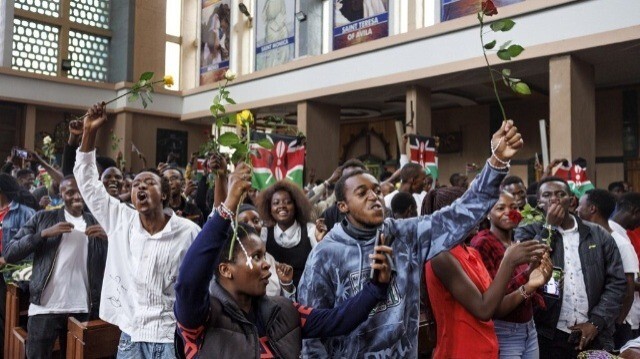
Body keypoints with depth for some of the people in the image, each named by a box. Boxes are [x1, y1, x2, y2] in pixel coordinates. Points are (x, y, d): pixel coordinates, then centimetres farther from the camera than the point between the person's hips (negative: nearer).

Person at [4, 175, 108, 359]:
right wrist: (45, 233, -15)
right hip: (45, 308, -1)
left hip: (83, 309, 2)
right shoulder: (43, 218, 3)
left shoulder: (97, 223, 7)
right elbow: (9, 254, -4)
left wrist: (108, 237, -16)